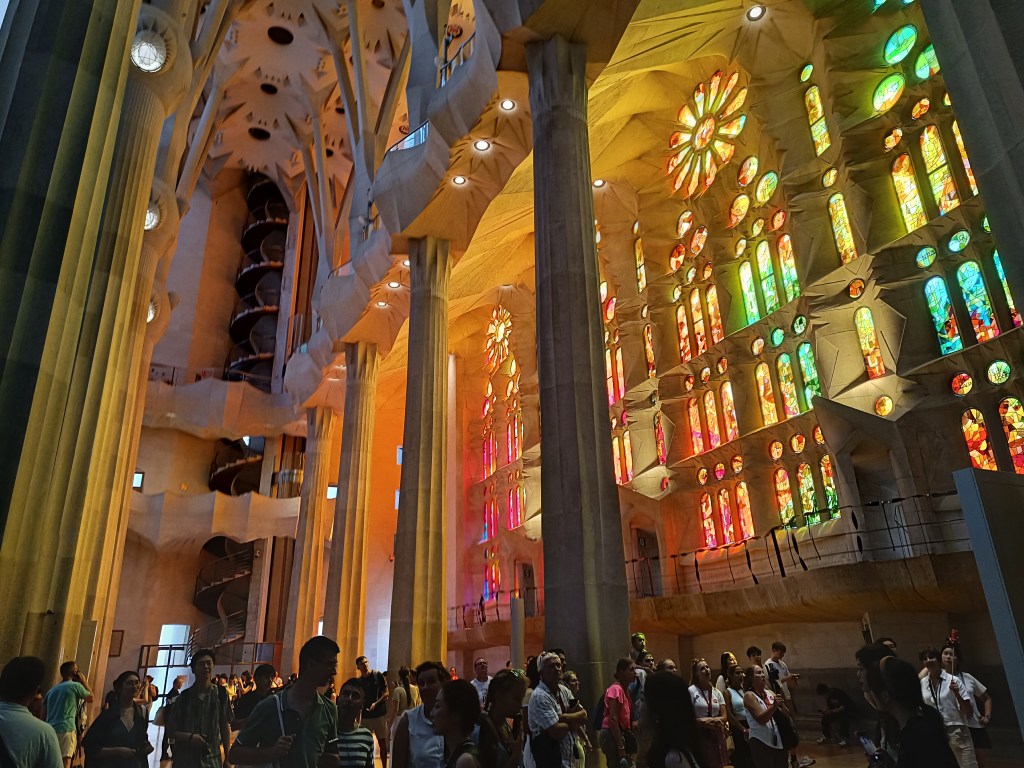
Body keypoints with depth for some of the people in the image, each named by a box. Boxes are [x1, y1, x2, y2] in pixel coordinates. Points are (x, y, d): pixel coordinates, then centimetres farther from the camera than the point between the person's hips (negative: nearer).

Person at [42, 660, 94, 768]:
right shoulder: (75, 685, 1)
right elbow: (90, 698, 14)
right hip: (66, 729, -7)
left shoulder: (52, 689, 20)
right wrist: (85, 682, 22)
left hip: (50, 730, 7)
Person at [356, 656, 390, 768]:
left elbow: (386, 693, -4)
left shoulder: (378, 675, -4)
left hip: (380, 714, -3)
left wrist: (376, 703, -17)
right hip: (365, 715, 3)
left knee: (382, 742, 3)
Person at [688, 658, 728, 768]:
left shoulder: (717, 692, 8)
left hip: (717, 735, 4)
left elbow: (724, 717, 4)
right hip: (700, 734, -4)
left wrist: (710, 720, -13)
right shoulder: (691, 691, -7)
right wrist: (702, 722, -19)